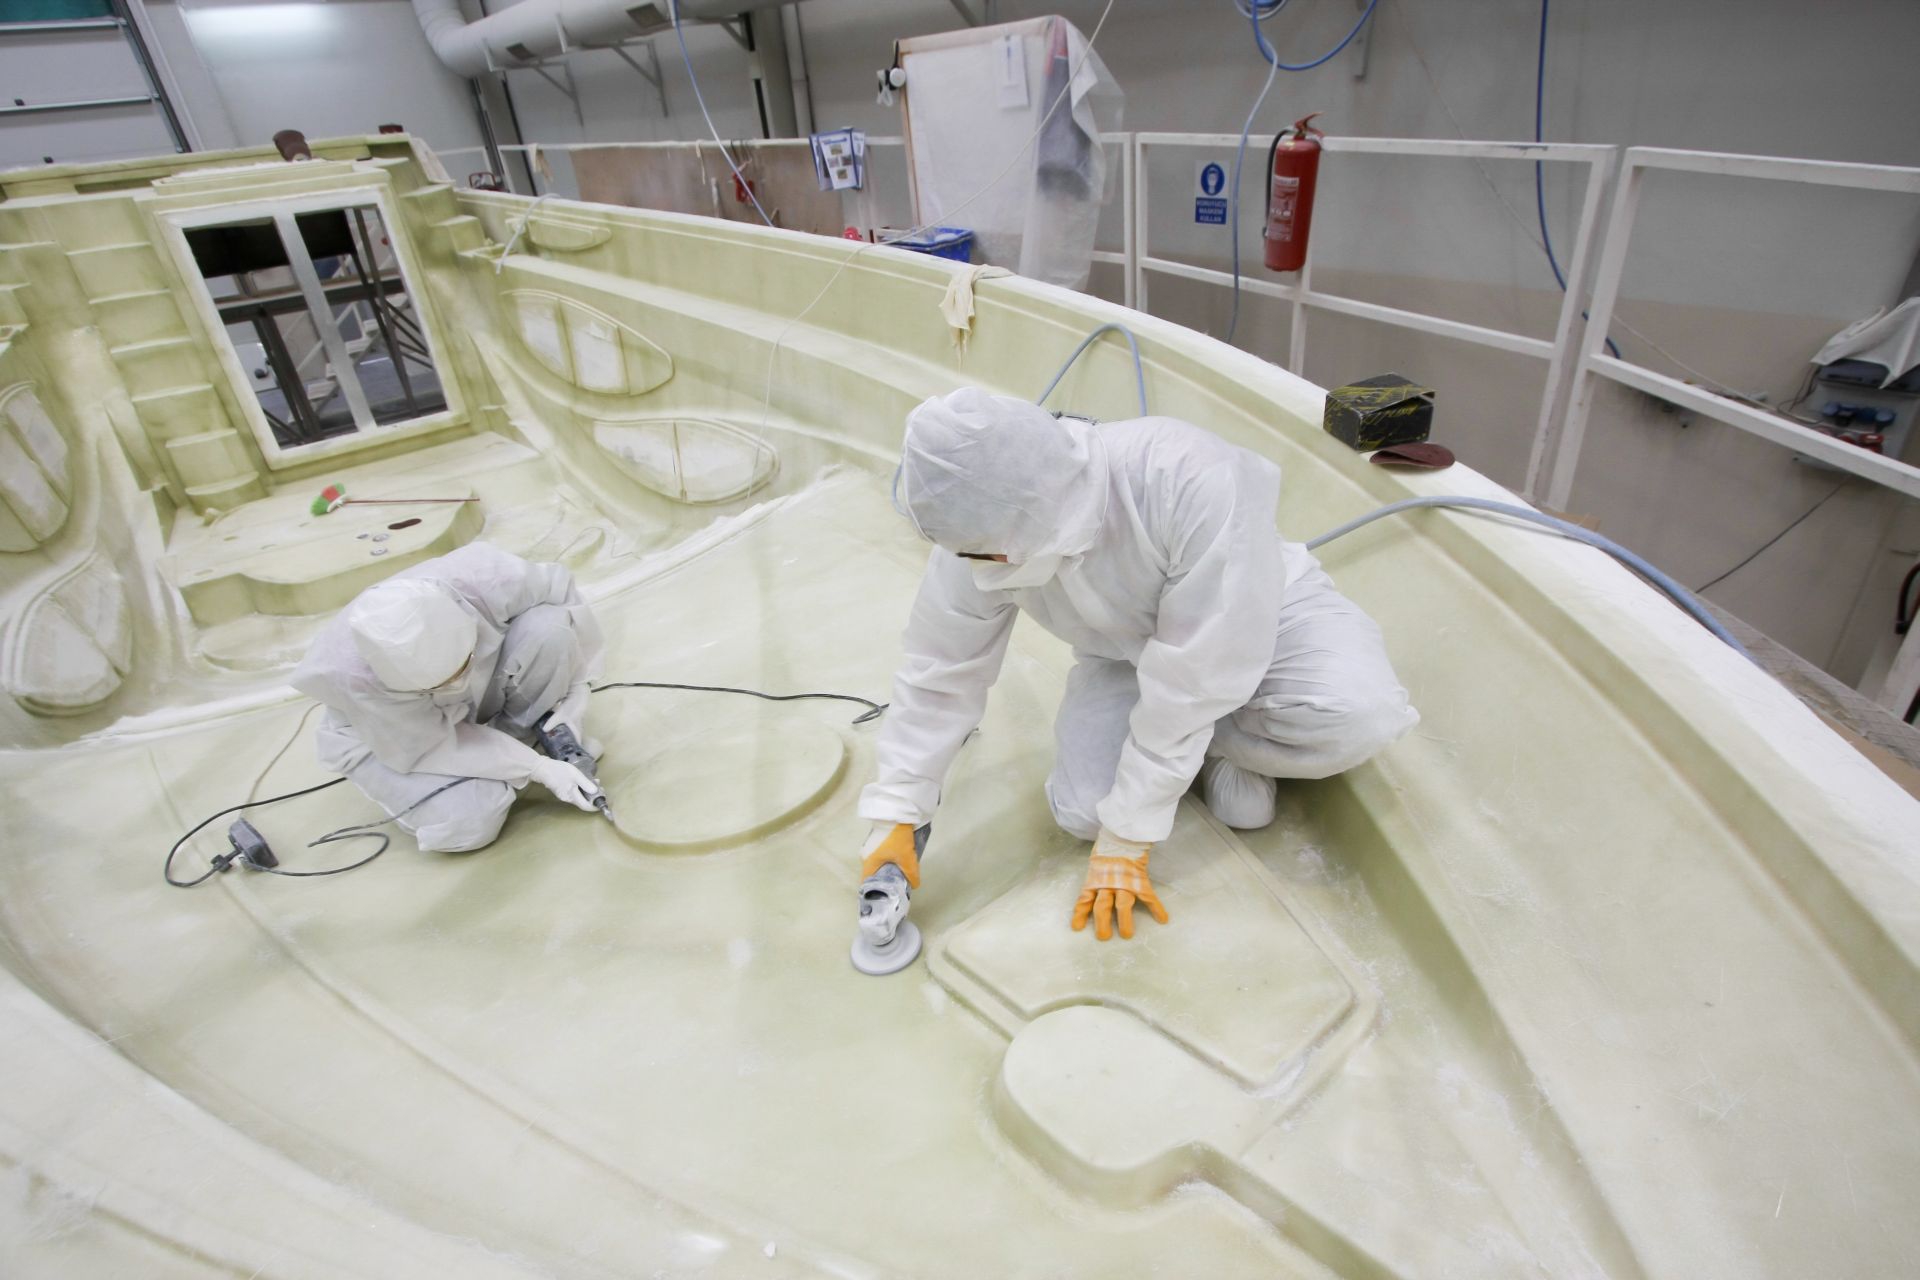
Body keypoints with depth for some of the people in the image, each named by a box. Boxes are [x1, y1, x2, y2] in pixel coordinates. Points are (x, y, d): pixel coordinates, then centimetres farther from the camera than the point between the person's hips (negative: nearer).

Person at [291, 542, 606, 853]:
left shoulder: (488, 580, -36)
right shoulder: (354, 675, -37)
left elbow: (564, 595, -17)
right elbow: (433, 746, -24)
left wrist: (573, 702, -17)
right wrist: (537, 767, -27)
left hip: (479, 695, 3)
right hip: (389, 738, -3)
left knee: (550, 628, -27)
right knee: (467, 823, -29)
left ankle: (513, 734, -4)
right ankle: (505, 762, 4)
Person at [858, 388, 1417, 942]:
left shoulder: (1196, 483, -41)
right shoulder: (980, 532, -26)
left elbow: (1190, 681, -35)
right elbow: (939, 674, -12)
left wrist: (1126, 840, -27)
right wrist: (897, 812, -9)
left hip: (1264, 618, -2)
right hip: (1127, 654, 3)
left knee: (1361, 717, -32)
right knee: (1081, 809, -18)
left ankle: (1214, 743, -1)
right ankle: (1220, 748, 10)